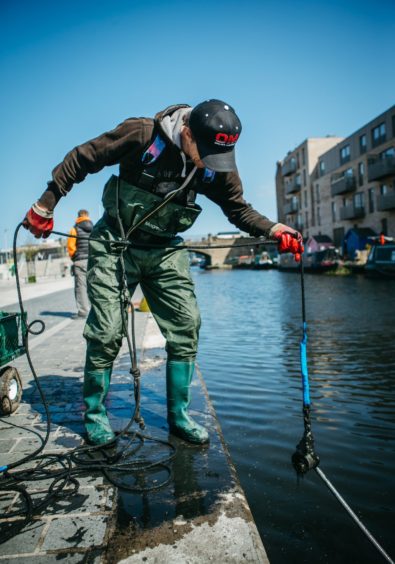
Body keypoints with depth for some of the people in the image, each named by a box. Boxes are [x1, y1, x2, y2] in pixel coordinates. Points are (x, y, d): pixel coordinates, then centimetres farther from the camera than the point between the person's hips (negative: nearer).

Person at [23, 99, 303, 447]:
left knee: (186, 326, -4)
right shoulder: (142, 135, -19)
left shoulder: (218, 166, -7)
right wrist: (46, 205, -4)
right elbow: (80, 160, -9)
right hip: (114, 245, -3)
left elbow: (239, 209, 4)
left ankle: (178, 415, 13)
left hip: (165, 252, 4)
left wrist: (273, 230, -15)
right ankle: (95, 415, 17)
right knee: (106, 331, -5)